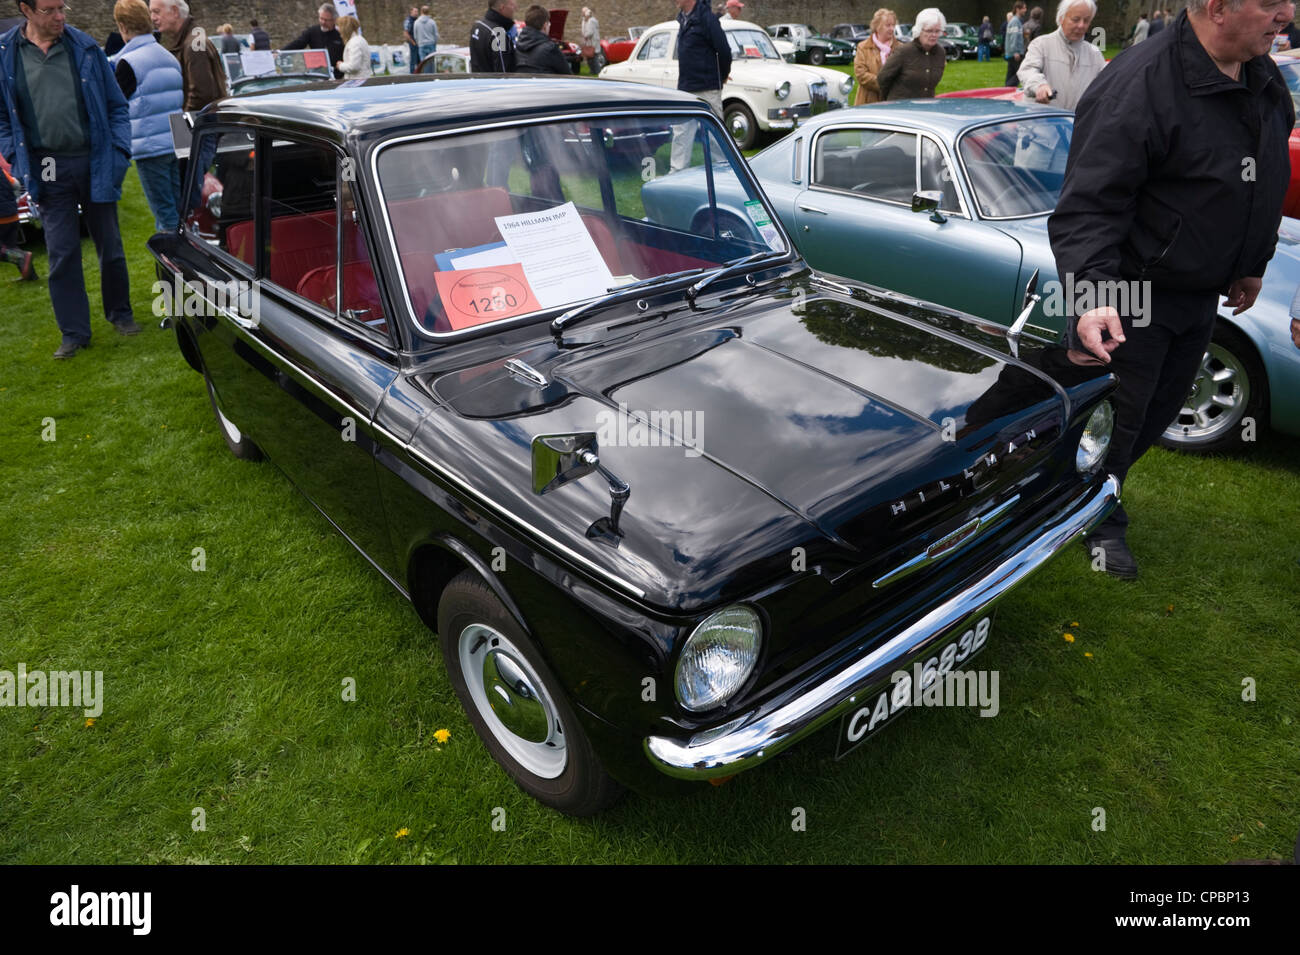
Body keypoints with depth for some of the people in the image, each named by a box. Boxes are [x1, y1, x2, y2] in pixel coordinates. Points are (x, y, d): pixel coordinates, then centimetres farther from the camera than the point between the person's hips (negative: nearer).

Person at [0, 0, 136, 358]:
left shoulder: (85, 47, 3)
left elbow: (116, 104, 7)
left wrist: (119, 152, -2)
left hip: (94, 162, 0)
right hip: (48, 171, 0)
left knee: (110, 245, 10)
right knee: (61, 254, 2)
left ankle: (120, 314, 28)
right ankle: (74, 332, 10)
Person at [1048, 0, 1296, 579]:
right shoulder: (1137, 88, -24)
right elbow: (1087, 207, -30)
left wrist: (1252, 264, 22)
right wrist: (1091, 294, -42)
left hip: (1201, 293, 9)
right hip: (1130, 294, -8)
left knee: (1161, 408, 19)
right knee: (1114, 412, 4)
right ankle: (1100, 521, 26)